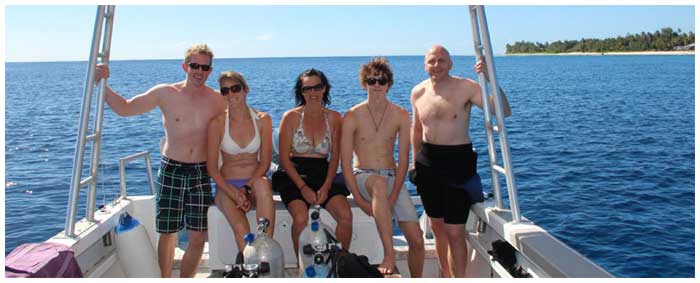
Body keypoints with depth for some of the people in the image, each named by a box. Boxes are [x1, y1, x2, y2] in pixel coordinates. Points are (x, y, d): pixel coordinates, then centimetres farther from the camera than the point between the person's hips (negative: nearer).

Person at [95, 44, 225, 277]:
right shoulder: (165, 93, -2)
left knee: (198, 236, 2)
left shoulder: (217, 100, 1)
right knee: (168, 233, 6)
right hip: (171, 170, -1)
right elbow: (124, 108, 3)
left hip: (202, 173, 1)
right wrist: (103, 84, -6)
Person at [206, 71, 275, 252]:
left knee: (263, 185, -37)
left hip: (254, 182, 1)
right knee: (241, 228, -30)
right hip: (227, 185, -1)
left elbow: (265, 163, 0)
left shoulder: (262, 120, 2)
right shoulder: (217, 123, -3)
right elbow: (212, 168, -3)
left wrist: (246, 188, -15)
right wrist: (233, 193, -18)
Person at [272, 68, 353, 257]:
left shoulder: (334, 118, 9)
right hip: (295, 177, -2)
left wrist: (326, 186, -7)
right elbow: (284, 158, -1)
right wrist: (303, 187, -12)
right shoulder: (291, 117, 1)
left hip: (323, 176, 2)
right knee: (301, 218, -30)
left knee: (346, 216, -22)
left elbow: (335, 157, 9)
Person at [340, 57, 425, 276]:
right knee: (380, 183, -40)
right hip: (362, 176, -3)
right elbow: (345, 162, -6)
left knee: (416, 240, -7)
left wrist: (392, 197, -12)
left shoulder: (401, 116, 2)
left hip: (392, 178, 3)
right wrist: (359, 200, -15)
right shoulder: (352, 116, -5)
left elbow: (403, 160, -1)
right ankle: (389, 254, -40)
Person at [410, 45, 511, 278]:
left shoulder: (466, 87, -9)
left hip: (458, 161, -5)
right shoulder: (418, 93, 5)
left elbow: (504, 112, -15)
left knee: (454, 232, -4)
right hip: (427, 162, 5)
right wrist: (415, 162, 17)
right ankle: (445, 276, 35)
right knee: (437, 226, 16)